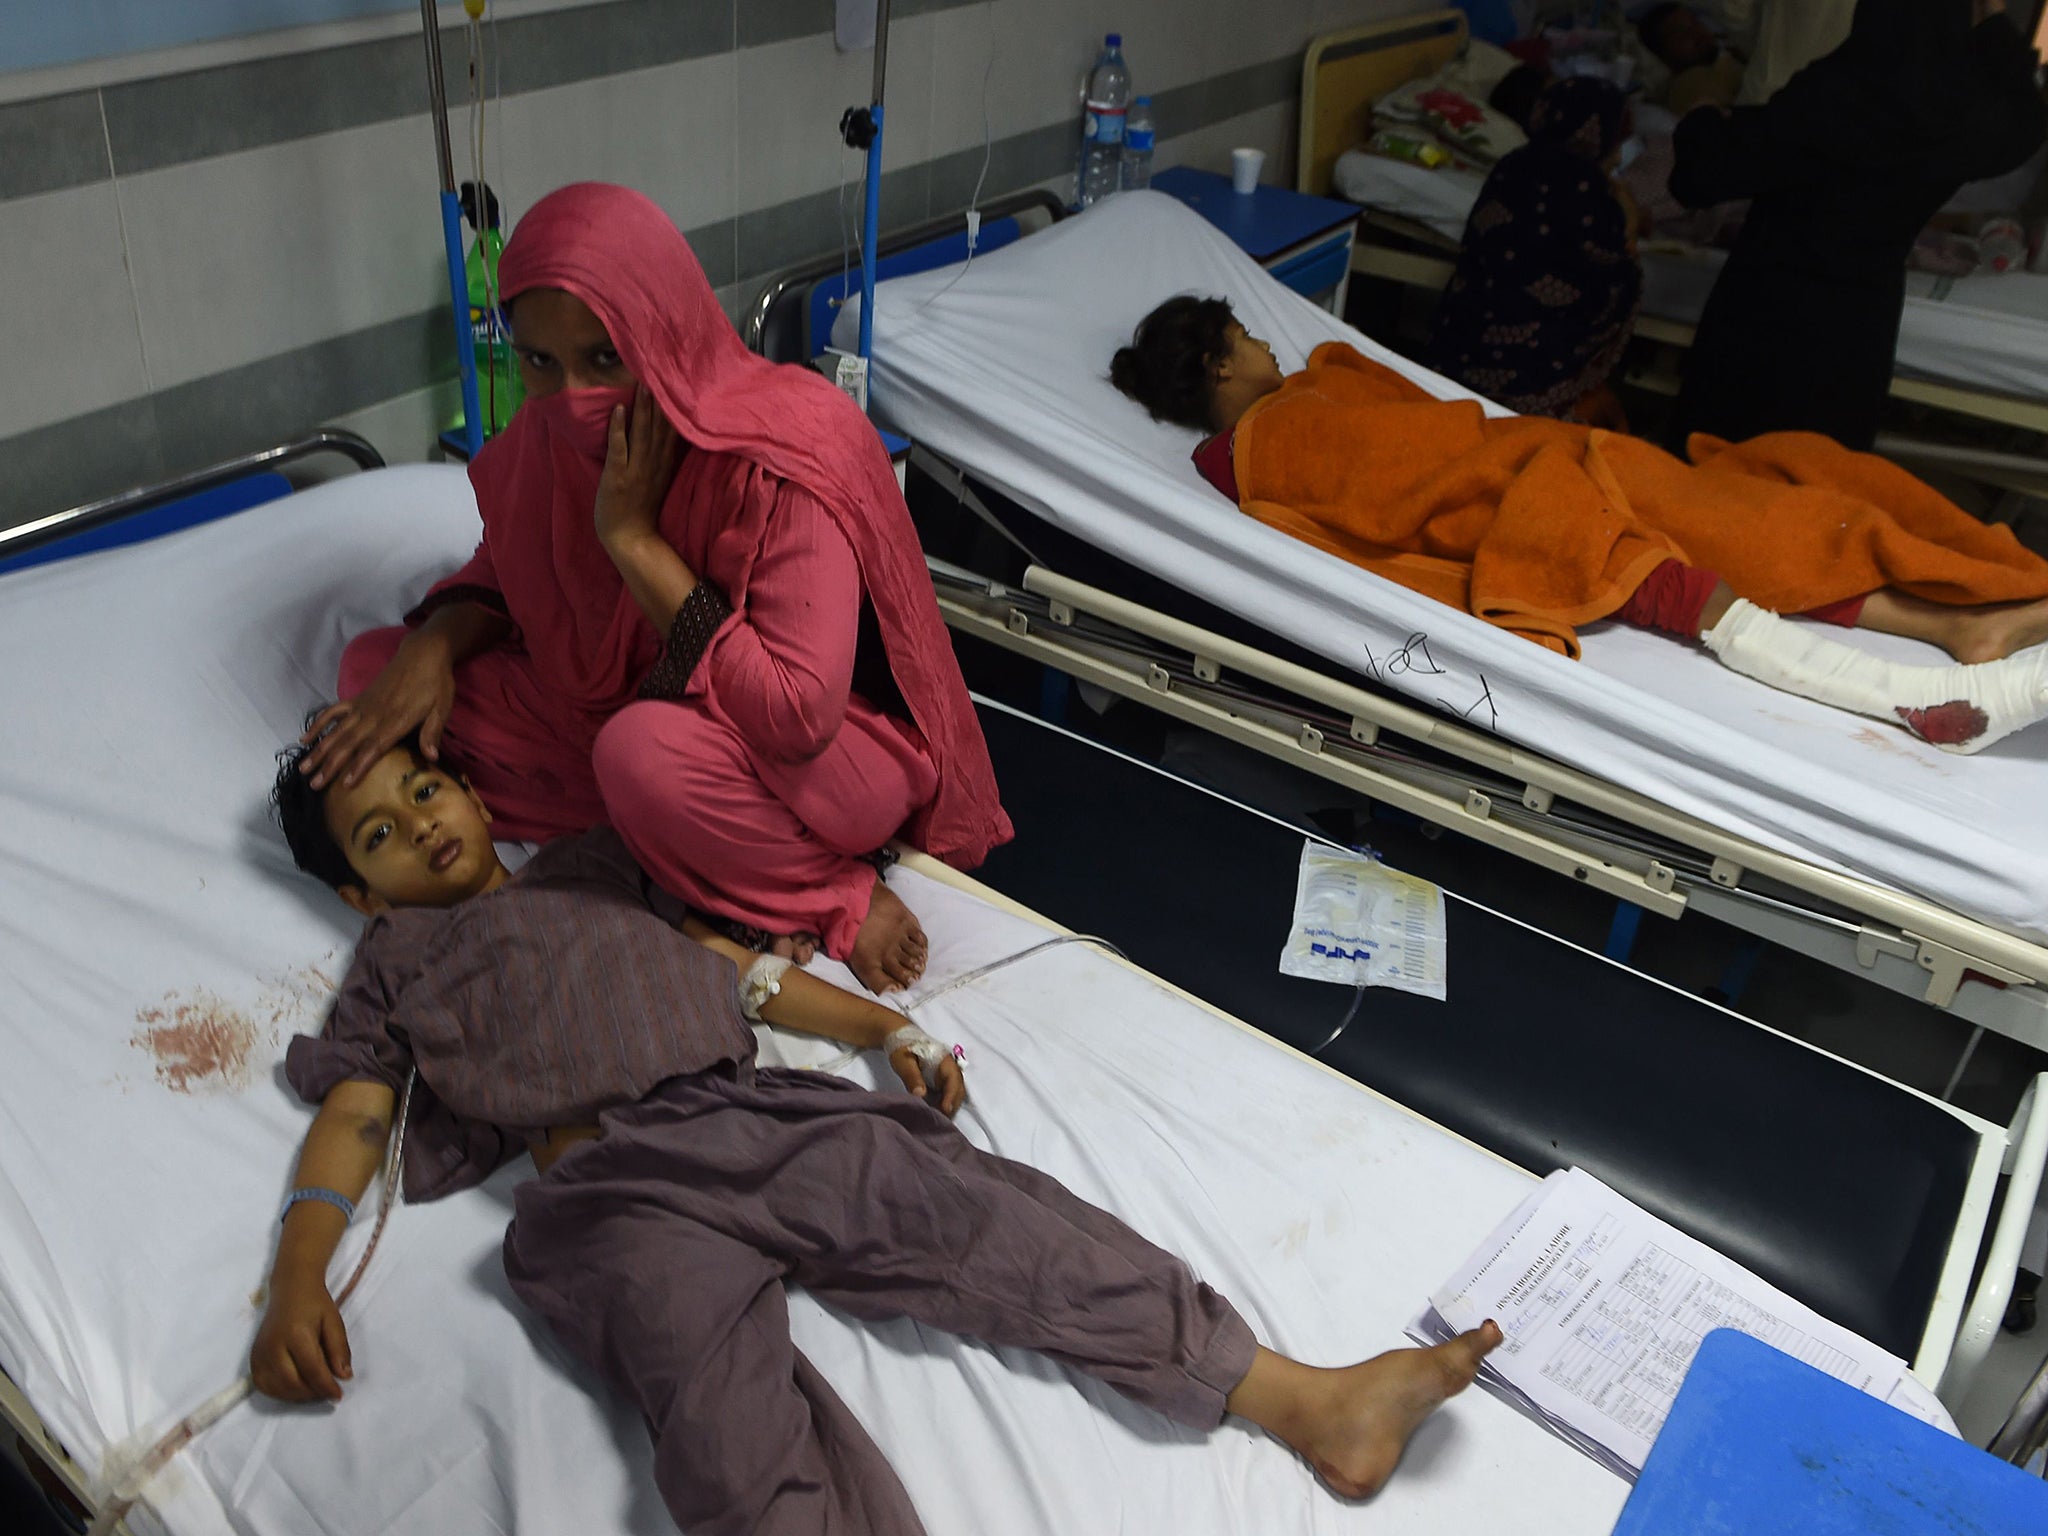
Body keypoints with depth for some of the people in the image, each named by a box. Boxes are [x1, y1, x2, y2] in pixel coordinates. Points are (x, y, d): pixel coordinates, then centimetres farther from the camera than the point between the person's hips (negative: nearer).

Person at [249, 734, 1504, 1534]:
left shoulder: (593, 868, 30)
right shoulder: (394, 963, 23)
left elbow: (736, 970, 26)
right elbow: (352, 1120, 12)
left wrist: (882, 1028, 14)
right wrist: (298, 1285, -5)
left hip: (752, 1115, 3)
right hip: (611, 1189, -2)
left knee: (982, 1218, -17)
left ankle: (1312, 1403, -22)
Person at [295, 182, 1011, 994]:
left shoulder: (780, 462, -28)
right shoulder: (558, 431, -7)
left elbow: (799, 718, -34)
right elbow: (506, 569, 11)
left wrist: (635, 539, -30)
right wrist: (433, 648, -13)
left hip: (841, 750, -8)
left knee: (646, 751, -41)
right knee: (375, 666, -3)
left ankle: (833, 897, -8)